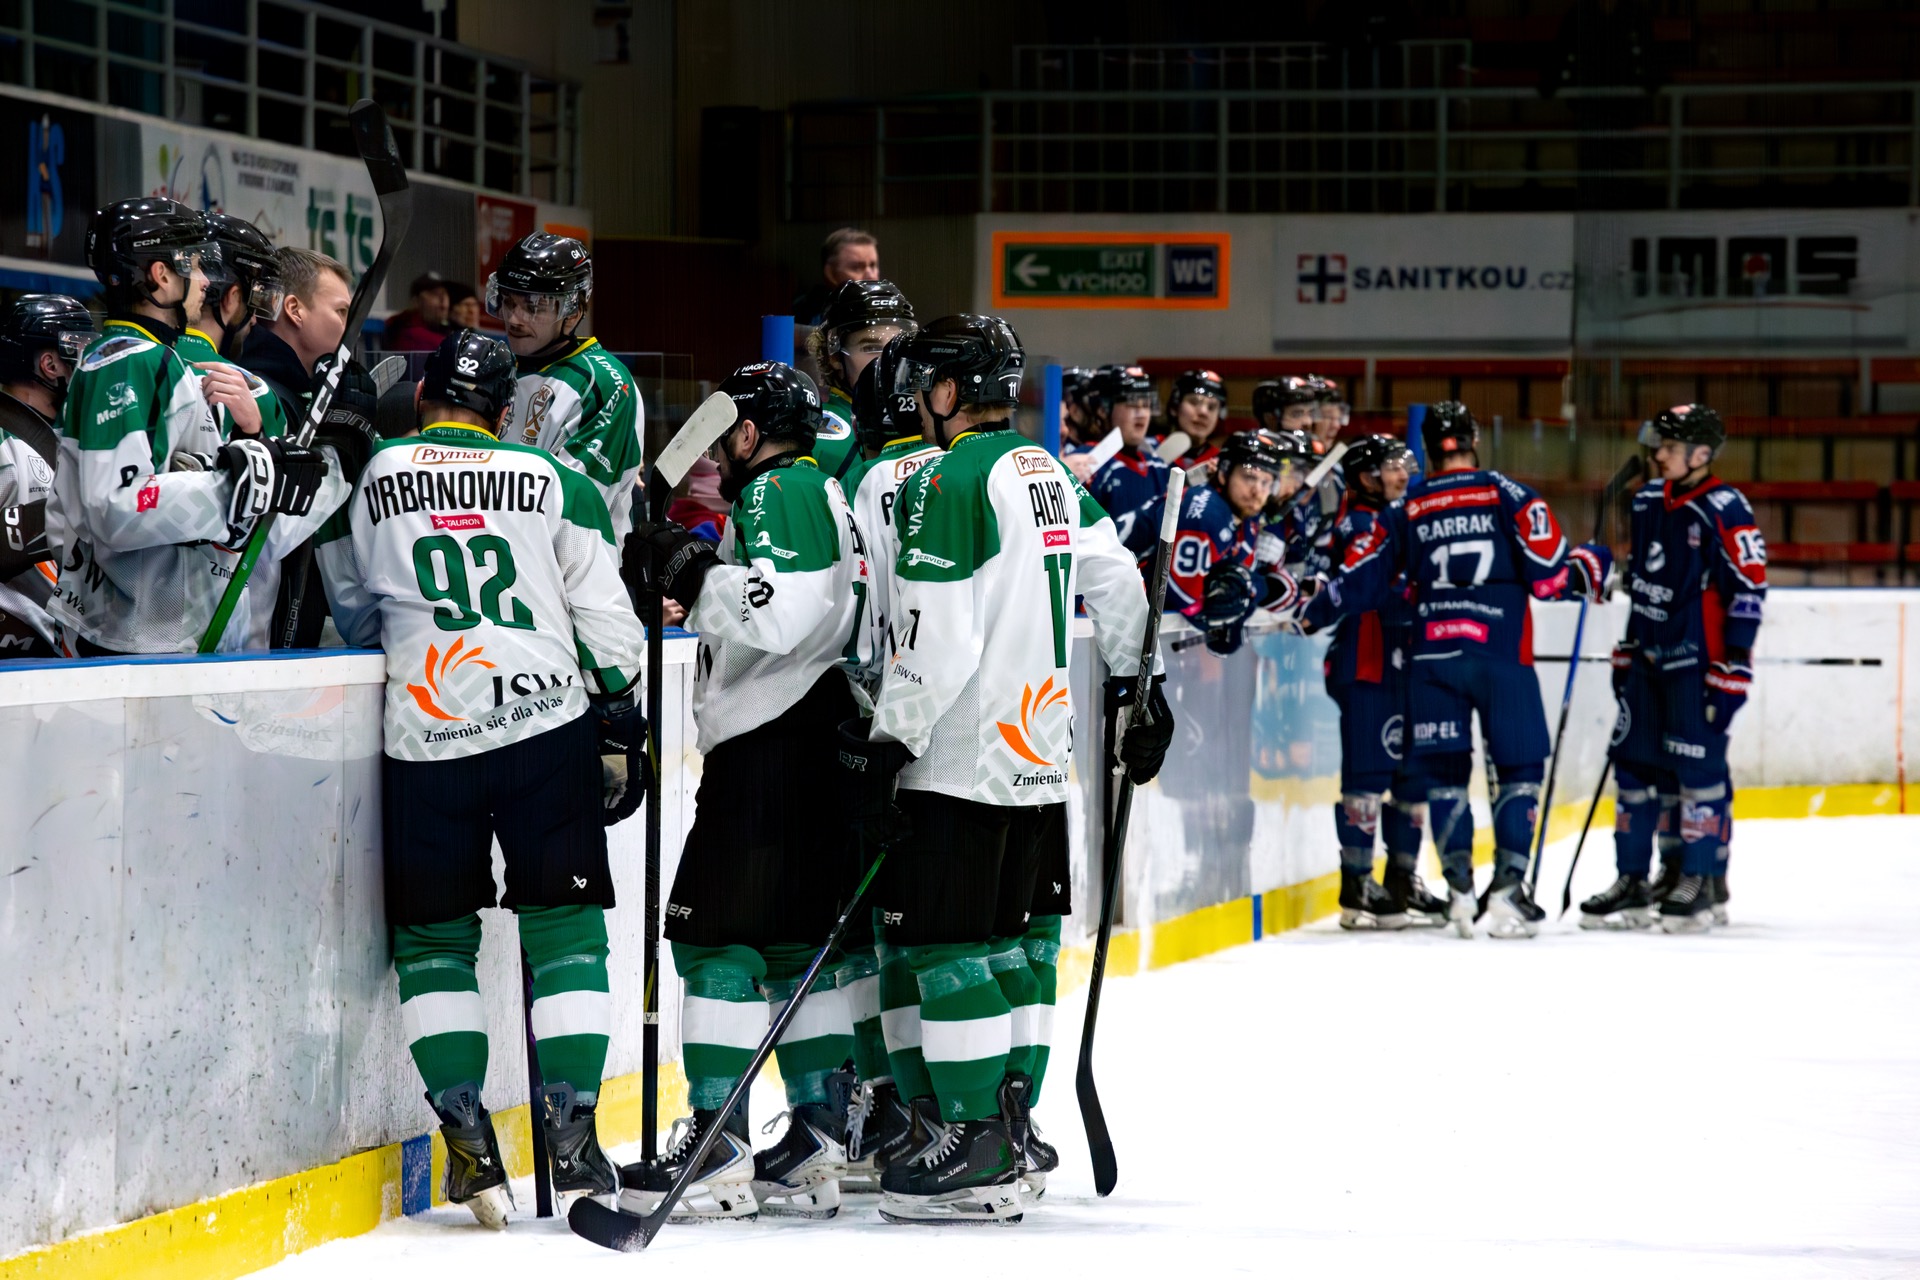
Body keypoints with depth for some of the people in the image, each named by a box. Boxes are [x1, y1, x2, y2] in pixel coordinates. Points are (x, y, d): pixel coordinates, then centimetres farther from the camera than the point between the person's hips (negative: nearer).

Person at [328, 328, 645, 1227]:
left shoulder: (374, 480, 8)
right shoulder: (554, 485, 6)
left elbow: (354, 616, 19)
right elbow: (605, 621, 5)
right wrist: (620, 726, 15)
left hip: (425, 739, 0)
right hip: (547, 726, 0)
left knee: (434, 934, 11)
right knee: (564, 925, 6)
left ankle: (468, 1142, 1)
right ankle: (571, 1135, -4)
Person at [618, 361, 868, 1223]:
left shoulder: (777, 491, -10)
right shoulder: (825, 492, 21)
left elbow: (773, 617, -23)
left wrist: (685, 568, -13)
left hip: (771, 747, -10)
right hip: (819, 742, 10)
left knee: (717, 934, -9)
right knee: (798, 939, 11)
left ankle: (717, 1149, -11)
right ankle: (817, 1146, 11)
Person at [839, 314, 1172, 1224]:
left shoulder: (949, 482, -15)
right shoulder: (1048, 474, 11)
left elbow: (936, 640, -20)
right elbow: (1115, 579, 16)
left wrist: (886, 745, -16)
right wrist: (1137, 686, 28)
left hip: (965, 759, -9)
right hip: (1040, 750, 9)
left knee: (946, 945, -5)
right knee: (1008, 942, 15)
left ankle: (977, 1156, -7)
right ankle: (1012, 1131, 20)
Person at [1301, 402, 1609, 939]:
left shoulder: (1405, 510, 9)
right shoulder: (1509, 496, 2)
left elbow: (1360, 581, 10)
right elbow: (1548, 576, -4)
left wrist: (1311, 614, 26)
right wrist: (1589, 566, 16)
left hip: (1433, 656, 2)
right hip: (1502, 654, -2)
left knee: (1442, 772, 9)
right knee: (1519, 768, 7)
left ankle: (1459, 884, -3)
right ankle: (1508, 884, -4)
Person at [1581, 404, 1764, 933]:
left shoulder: (1724, 511, -13)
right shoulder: (1649, 501, 11)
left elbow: (1749, 590, -15)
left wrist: (1732, 670, -17)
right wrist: (1626, 652, 21)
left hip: (1699, 660, -8)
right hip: (1650, 656, 8)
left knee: (1699, 767, -6)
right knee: (1634, 762, 7)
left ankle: (1703, 884, 2)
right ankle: (1634, 883, 13)